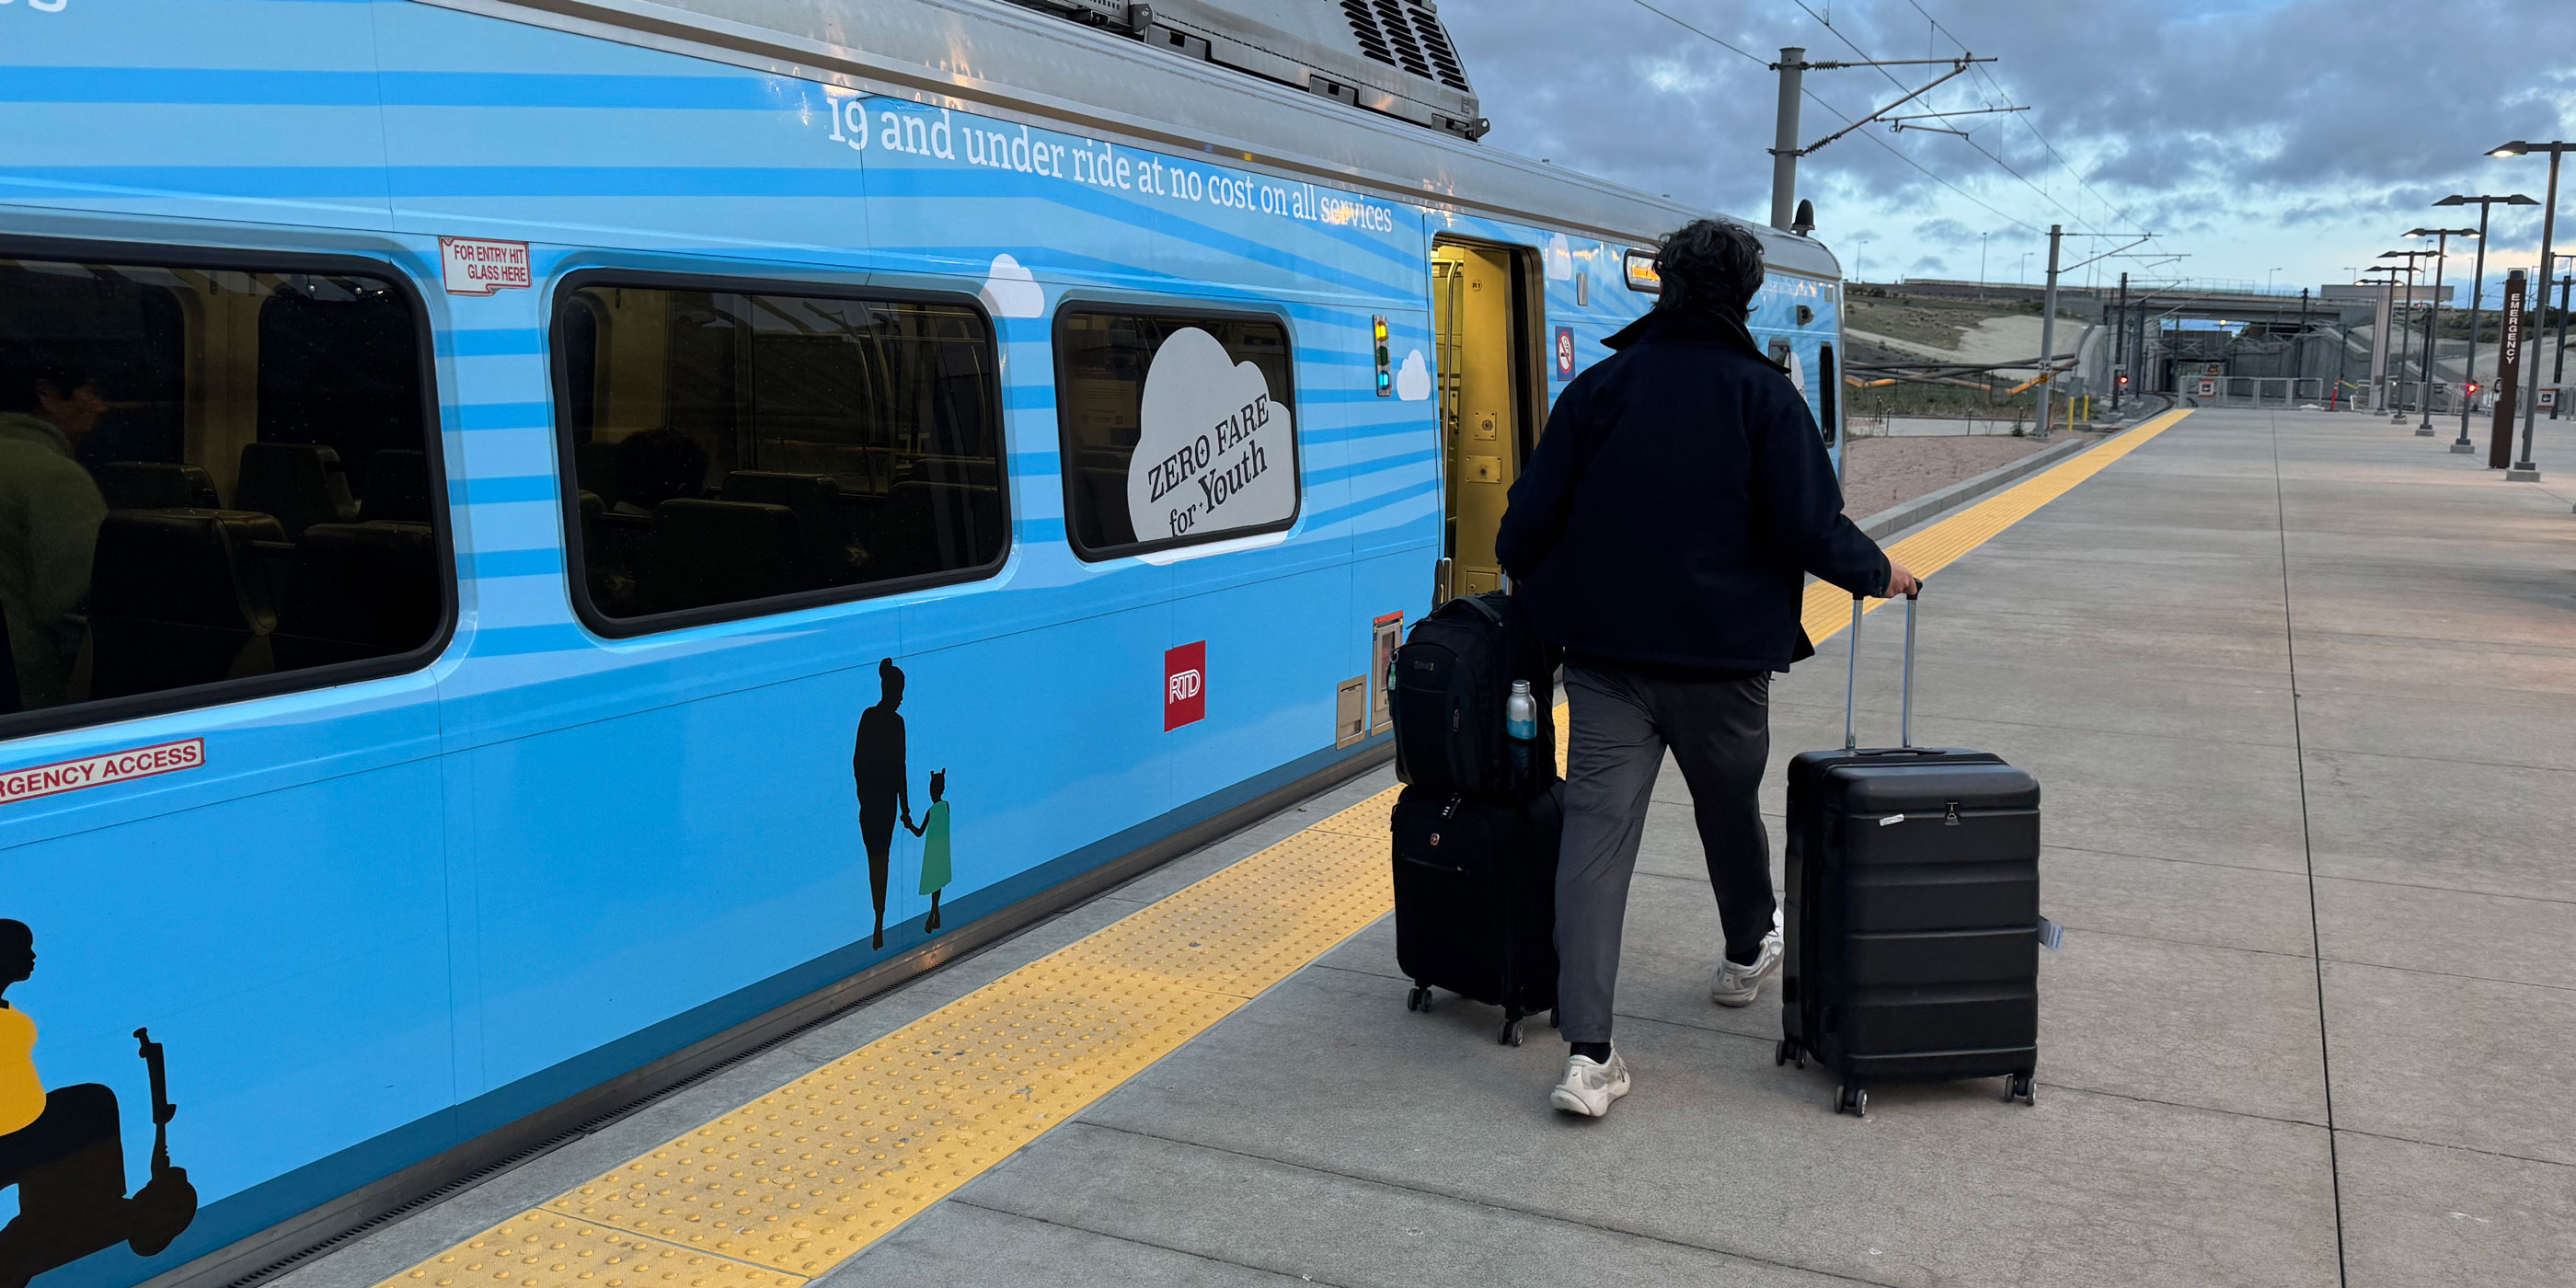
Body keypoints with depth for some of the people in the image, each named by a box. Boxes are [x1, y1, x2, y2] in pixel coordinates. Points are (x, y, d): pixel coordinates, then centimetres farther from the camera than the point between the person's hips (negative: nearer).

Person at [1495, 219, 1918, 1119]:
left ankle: (1586, 1055, -11)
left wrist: (1524, 586, 21)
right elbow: (1809, 529, -10)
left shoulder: (1599, 386, 1)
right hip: (1722, 656, -1)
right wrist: (1878, 573, 9)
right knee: (1730, 810, 22)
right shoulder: (1763, 394, -6)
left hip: (1603, 651, 1)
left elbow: (1531, 516, 0)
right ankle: (1748, 955, 49)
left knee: (1595, 830, -3)